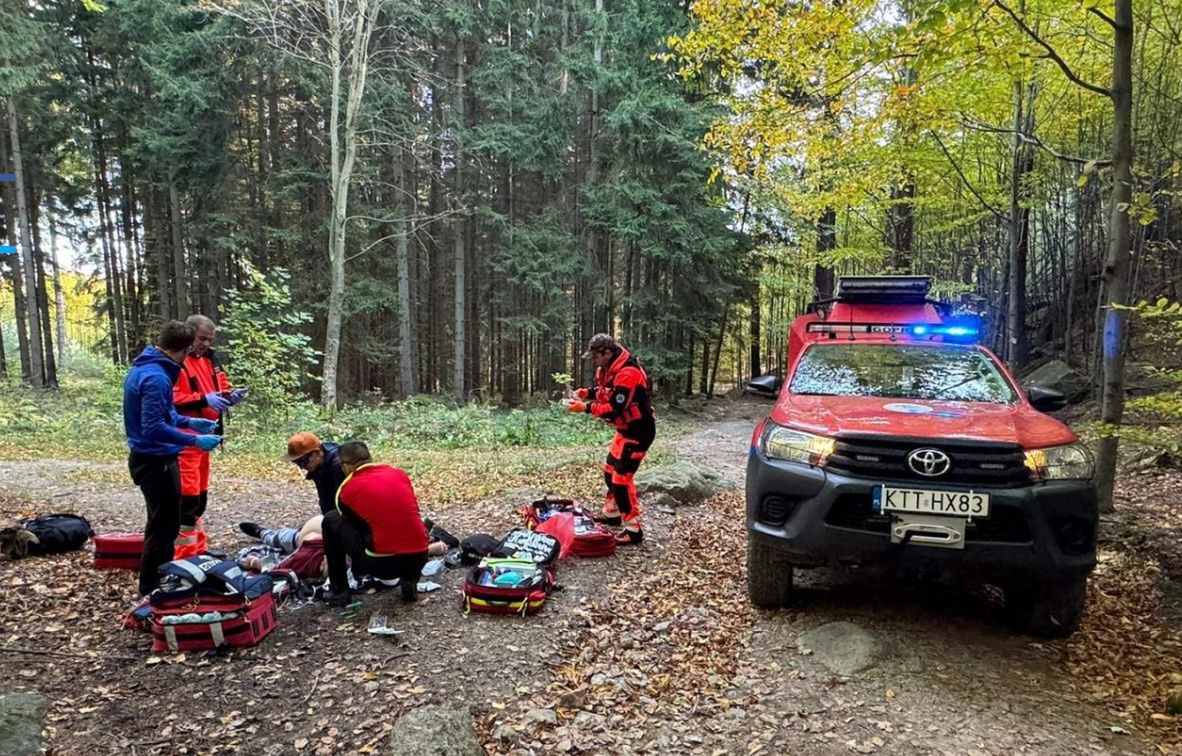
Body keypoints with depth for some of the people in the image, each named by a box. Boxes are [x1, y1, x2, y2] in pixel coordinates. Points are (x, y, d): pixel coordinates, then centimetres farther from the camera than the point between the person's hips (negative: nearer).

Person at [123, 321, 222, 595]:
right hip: (157, 462, -11)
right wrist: (194, 441, -24)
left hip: (148, 458, 11)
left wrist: (189, 422, 14)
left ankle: (160, 583, 34)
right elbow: (154, 428, -28)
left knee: (162, 524, 21)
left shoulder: (142, 368, 9)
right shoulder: (157, 377, -23)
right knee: (164, 528, 1)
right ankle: (151, 591, 11)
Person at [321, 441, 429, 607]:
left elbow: (349, 524, 20)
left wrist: (350, 557, 42)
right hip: (418, 560, 4)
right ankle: (409, 580, 18)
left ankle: (339, 591, 19)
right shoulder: (400, 474, 11)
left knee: (331, 520, 15)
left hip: (381, 564, -4)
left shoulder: (346, 490, 3)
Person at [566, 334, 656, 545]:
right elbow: (607, 391, 20)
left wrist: (585, 407, -21)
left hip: (638, 430, -10)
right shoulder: (611, 368, 4)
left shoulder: (627, 373, -27)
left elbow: (614, 409, -28)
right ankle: (612, 514, 37)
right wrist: (587, 393, 2)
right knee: (610, 471, 20)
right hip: (626, 428, 10)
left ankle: (634, 530, -4)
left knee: (622, 478, -11)